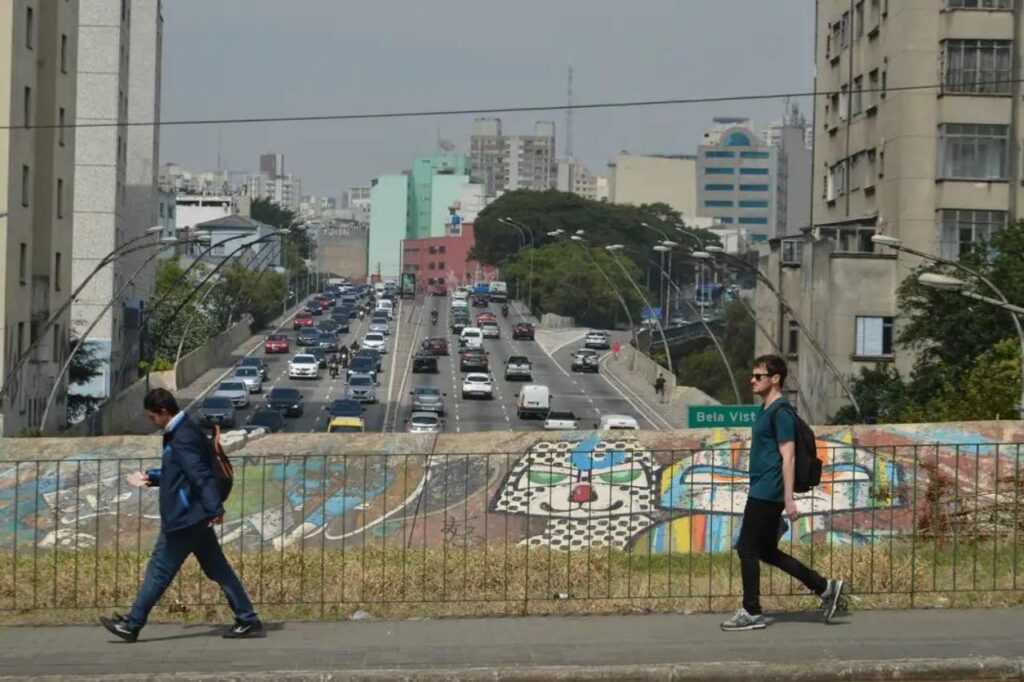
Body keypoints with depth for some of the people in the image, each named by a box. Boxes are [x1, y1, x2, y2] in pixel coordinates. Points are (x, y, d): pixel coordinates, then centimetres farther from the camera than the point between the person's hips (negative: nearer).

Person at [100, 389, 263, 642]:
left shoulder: (183, 438, -18)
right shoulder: (181, 433, 14)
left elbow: (201, 475, -25)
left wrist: (215, 508, -30)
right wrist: (150, 478, 19)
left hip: (184, 518, -10)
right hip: (194, 517, 10)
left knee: (159, 569, 0)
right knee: (217, 569, 9)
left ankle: (132, 625, 9)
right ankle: (248, 621, 9)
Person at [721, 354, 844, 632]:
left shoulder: (781, 411, -13)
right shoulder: (766, 410, 17)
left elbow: (788, 457, -17)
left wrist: (789, 498, -21)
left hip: (767, 494, -10)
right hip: (761, 492, 10)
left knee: (748, 549, -4)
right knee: (767, 551, 13)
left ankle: (751, 613, 4)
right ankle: (826, 588, 18)